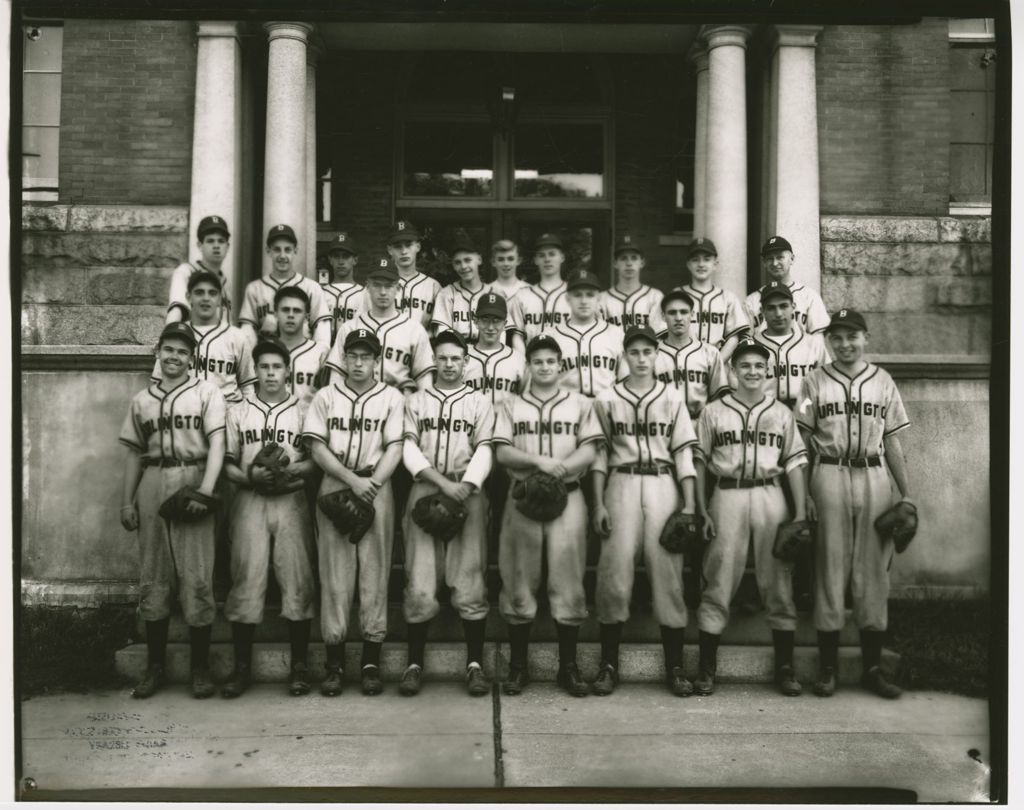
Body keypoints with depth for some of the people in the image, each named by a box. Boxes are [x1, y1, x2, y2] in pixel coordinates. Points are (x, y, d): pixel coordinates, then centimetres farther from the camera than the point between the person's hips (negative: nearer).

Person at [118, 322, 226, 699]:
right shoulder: (141, 400, 16)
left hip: (192, 481, -4)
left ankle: (200, 668, 6)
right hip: (152, 485, 4)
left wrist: (205, 490, -20)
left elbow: (216, 444, -7)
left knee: (196, 576, -4)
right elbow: (134, 453, 18)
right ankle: (155, 666, 18)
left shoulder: (206, 392, 4)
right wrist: (127, 500, 10)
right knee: (153, 576, 7)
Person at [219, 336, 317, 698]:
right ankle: (242, 666, 7)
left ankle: (299, 665, 7)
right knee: (246, 579, -2)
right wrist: (249, 475, -11)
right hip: (250, 501, 1)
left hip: (293, 501, -1)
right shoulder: (238, 413, 13)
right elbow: (227, 463, 8)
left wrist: (293, 469, -15)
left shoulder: (304, 410, 9)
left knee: (297, 579, -1)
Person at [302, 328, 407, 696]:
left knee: (375, 571, 0)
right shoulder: (325, 397, 9)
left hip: (377, 489, 0)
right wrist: (353, 481, -11)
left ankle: (371, 662, 7)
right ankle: (335, 662, 7)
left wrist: (372, 483, -15)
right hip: (333, 487, 1)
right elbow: (317, 448, 1)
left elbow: (395, 448, -1)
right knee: (334, 572, 0)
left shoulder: (392, 398, 7)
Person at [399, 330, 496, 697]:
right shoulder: (416, 401, 14)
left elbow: (484, 449, 2)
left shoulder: (479, 402, 13)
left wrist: (464, 487, -15)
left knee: (469, 583, -4)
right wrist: (442, 481, -12)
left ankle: (475, 664, 2)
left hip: (468, 492, -1)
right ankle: (414, 664, 6)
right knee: (419, 584, -3)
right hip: (425, 489, 1)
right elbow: (408, 446, 2)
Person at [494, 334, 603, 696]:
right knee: (519, 580, 2)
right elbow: (502, 453, -1)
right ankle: (518, 665, 12)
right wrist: (539, 461, -16)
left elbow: (588, 452, 0)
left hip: (567, 495, 0)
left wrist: (559, 470, -18)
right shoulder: (510, 406, 10)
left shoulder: (581, 404, 11)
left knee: (568, 580, -1)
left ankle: (568, 666, 10)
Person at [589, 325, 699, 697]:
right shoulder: (606, 399, 6)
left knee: (668, 575, 0)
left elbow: (683, 454, 5)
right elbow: (599, 454, 4)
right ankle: (608, 664, 9)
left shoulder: (672, 398, 8)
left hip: (663, 487, 1)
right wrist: (599, 504, -2)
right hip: (622, 486, 0)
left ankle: (674, 667, 9)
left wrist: (689, 506, -1)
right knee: (614, 575, -3)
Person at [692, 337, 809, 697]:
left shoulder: (782, 413, 10)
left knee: (778, 582, 4)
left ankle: (785, 667, 15)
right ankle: (706, 667, 8)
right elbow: (699, 462, 5)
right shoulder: (713, 412, 6)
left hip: (770, 497, 2)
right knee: (718, 583, 0)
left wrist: (800, 513, 0)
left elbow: (795, 463, 7)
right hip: (727, 496, -1)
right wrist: (702, 510, -2)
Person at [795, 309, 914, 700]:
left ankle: (873, 667, 14)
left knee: (874, 570, 5)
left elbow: (892, 441, 12)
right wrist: (804, 493, -5)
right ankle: (827, 667, 9)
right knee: (830, 568, 1)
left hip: (874, 477, 2)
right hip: (830, 477, -2)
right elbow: (803, 441, 3)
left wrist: (907, 493, 6)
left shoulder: (883, 382, 12)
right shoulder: (815, 382, 6)